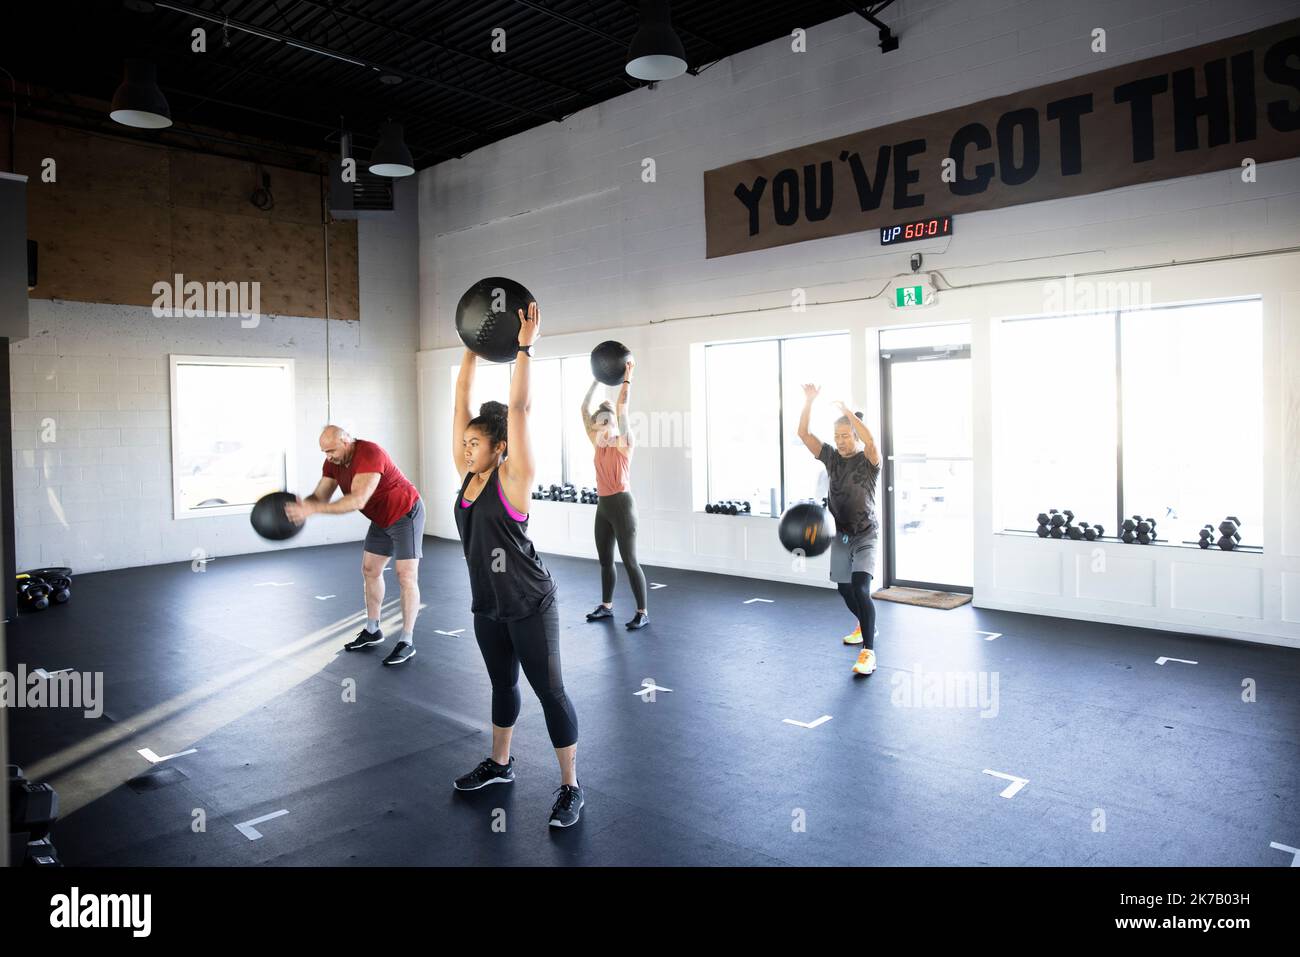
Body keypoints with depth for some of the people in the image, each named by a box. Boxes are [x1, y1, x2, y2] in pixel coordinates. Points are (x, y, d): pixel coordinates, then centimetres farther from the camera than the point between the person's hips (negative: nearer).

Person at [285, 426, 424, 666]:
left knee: (406, 576, -9)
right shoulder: (333, 461, -4)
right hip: (381, 519, 9)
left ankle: (407, 642, -4)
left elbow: (357, 500, -40)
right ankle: (372, 630, 27)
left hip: (406, 513, -9)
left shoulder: (369, 455, -31)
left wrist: (313, 509, -43)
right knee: (370, 570, 13)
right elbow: (320, 496, -5)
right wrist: (299, 506, -27)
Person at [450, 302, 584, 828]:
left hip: (529, 606, -7)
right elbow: (461, 404, 3)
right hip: (487, 605, 7)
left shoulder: (513, 476, -15)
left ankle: (570, 788, 14)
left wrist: (525, 348, -22)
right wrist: (471, 352, 4)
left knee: (549, 691, 2)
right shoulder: (469, 473, 2)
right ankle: (500, 764, 41)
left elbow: (518, 409, -22)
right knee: (502, 683, 23)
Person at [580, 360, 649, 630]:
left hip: (621, 505, -7)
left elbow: (622, 408, -16)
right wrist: (597, 379, 7)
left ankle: (642, 612, 2)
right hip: (603, 506, 7)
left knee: (629, 560, -5)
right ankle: (606, 606, 29)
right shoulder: (598, 444, 9)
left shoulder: (623, 444, -8)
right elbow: (585, 409, 8)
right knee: (605, 560, 15)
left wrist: (626, 377, -15)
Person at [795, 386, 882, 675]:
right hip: (840, 534, 6)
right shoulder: (831, 457, 2)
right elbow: (803, 433, -6)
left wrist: (848, 411, -33)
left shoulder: (869, 460, -12)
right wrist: (809, 402, -17)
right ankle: (866, 626, 45)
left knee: (860, 589, -21)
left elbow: (870, 440, -36)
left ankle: (869, 652, -17)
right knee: (844, 589, 17)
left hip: (865, 535, -6)